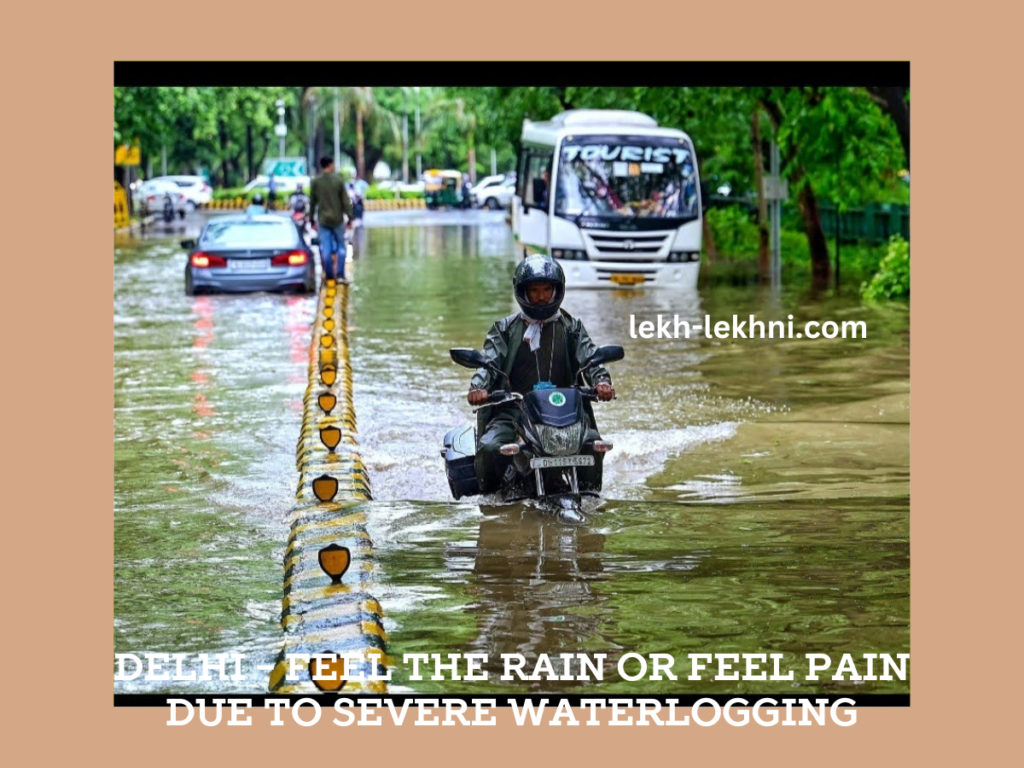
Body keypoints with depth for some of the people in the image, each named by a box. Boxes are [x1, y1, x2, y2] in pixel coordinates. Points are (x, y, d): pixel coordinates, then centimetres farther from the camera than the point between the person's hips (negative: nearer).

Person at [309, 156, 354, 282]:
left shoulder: (315, 182, -1)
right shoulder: (338, 180, -6)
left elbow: (312, 202, 3)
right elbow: (345, 201, -7)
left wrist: (311, 219, 12)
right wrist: (350, 218, -2)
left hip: (323, 219, 1)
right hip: (337, 219, -1)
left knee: (325, 249, 3)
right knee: (341, 247, 9)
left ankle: (329, 275, 4)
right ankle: (340, 275, 4)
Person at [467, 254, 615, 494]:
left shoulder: (571, 328, 16)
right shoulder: (505, 329, 14)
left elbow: (589, 358, 2)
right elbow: (488, 362, 0)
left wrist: (601, 381, -22)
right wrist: (478, 387, -23)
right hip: (512, 413, -1)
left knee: (592, 442, -26)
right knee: (489, 447, -29)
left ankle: (588, 493, -10)